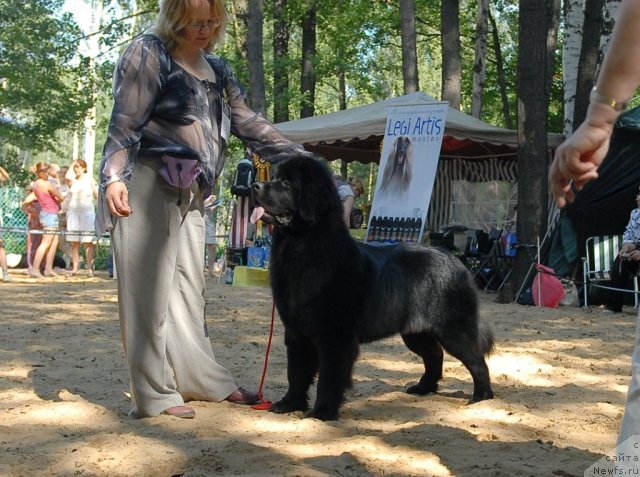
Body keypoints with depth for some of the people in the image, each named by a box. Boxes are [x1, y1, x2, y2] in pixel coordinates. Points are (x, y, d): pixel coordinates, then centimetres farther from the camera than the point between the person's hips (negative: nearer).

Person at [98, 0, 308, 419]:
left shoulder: (216, 69, 18)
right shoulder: (149, 53, -3)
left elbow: (249, 123, 18)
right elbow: (125, 120, -11)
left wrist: (299, 157, 12)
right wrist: (113, 175, -24)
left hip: (190, 194, 7)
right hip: (149, 185, -7)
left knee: (189, 287, 13)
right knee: (149, 288, -5)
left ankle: (204, 379, 21)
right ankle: (154, 393, 1)